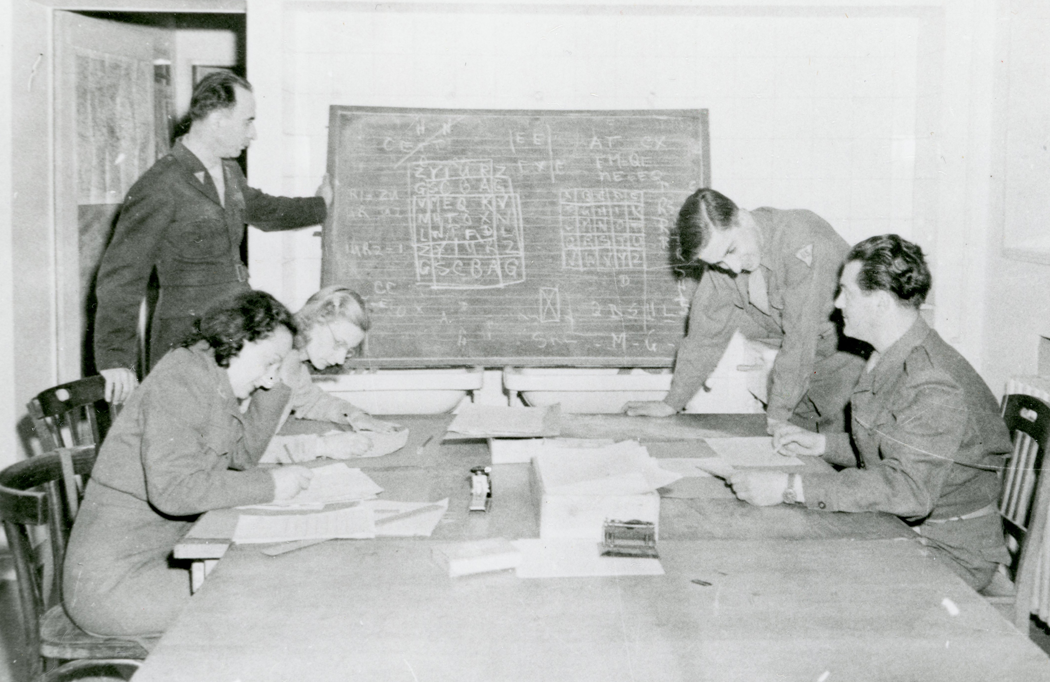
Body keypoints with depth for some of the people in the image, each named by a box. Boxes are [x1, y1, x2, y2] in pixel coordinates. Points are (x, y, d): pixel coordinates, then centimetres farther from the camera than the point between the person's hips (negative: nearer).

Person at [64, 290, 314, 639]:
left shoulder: (210, 381, 11)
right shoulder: (180, 379, -18)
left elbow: (240, 457, 12)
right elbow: (172, 488, -28)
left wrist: (277, 385, 5)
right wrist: (269, 485, -22)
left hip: (160, 556, 9)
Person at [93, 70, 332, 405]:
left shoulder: (229, 173, 15)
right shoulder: (159, 187, -13)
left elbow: (260, 208, 38)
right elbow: (120, 277, -15)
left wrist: (318, 205, 54)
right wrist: (115, 359, -22)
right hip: (186, 343, -8)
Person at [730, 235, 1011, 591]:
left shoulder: (934, 387, -25)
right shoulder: (889, 360, 8)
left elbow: (907, 489, -35)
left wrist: (792, 487, -37)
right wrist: (822, 444, 8)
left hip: (949, 551, -9)